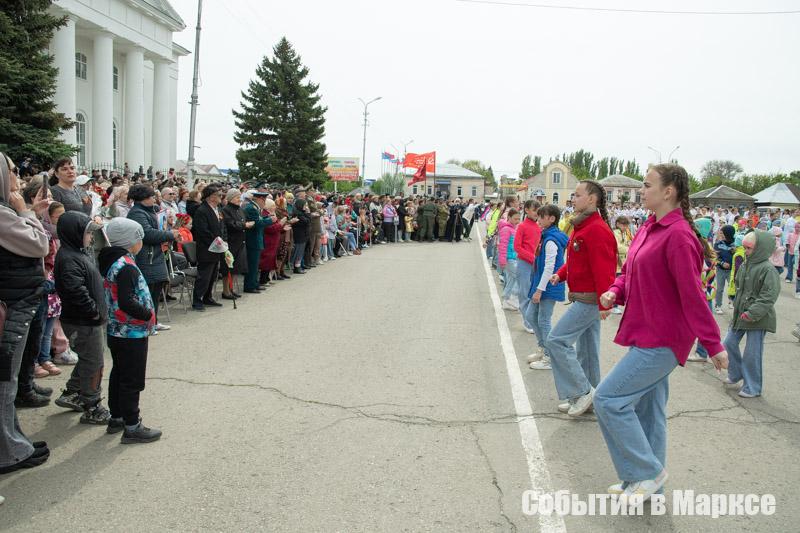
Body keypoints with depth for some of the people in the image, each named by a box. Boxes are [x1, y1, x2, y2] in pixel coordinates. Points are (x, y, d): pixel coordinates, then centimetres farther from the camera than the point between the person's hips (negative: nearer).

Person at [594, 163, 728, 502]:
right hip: (647, 335, 9)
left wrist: (713, 344, -17)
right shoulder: (648, 229, 8)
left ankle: (649, 472, 9)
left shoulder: (678, 235, -20)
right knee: (646, 409, 17)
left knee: (608, 399, -8)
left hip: (661, 340, -9)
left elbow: (692, 294, -21)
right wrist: (614, 292, -4)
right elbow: (629, 272, 16)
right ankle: (647, 483, 32)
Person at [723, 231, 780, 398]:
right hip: (741, 314, 8)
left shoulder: (768, 269, -17)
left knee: (752, 354, 0)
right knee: (729, 343, 12)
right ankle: (736, 375, 32)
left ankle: (753, 387, 15)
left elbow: (769, 296, -22)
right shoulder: (745, 266, 7)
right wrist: (737, 304, 12)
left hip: (758, 319, -8)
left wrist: (753, 312, -26)